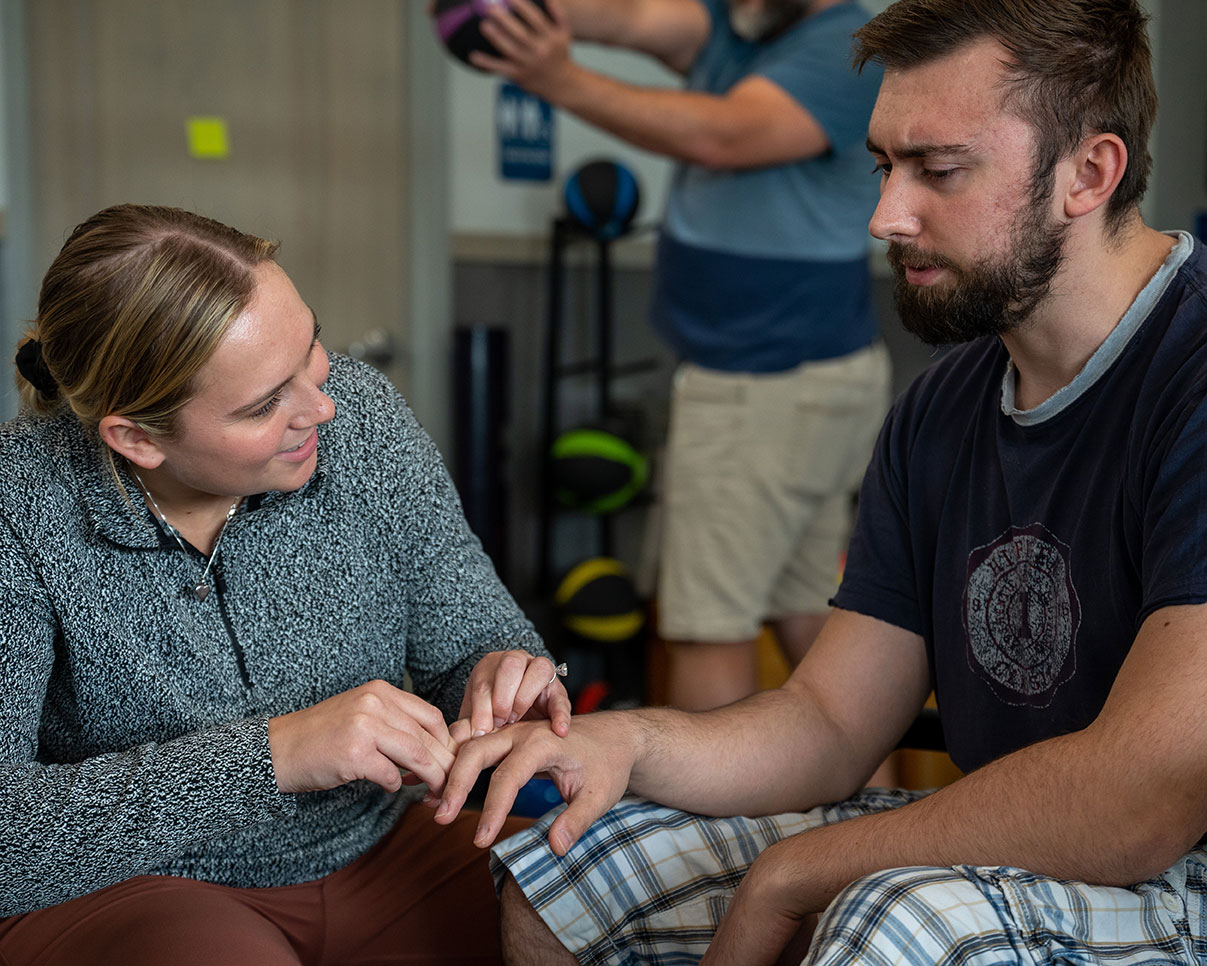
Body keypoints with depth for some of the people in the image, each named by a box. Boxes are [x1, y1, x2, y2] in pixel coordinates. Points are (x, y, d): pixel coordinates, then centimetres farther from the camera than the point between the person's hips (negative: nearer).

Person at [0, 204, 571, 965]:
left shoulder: (361, 417, -10)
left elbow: (470, 637, 1)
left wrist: (505, 673, -24)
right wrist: (272, 755, -38)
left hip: (375, 858, 4)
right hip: (125, 887, -3)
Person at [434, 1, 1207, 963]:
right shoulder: (939, 414, 7)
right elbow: (832, 722, 8)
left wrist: (787, 877, -18)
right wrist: (629, 740, -13)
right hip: (995, 857, 8)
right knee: (554, 885, 7)